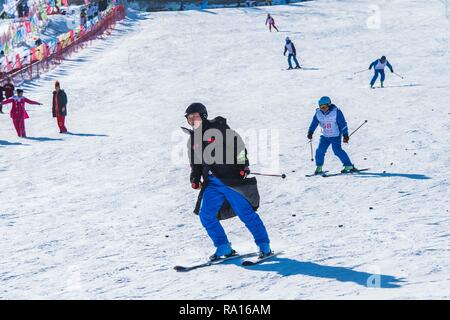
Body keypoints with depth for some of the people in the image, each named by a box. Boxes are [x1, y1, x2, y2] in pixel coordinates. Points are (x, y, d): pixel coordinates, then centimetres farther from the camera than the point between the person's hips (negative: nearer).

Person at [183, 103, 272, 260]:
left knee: (246, 213, -7)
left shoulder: (218, 128, -4)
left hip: (231, 178, -6)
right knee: (205, 215, -7)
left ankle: (264, 246, 3)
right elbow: (196, 164, 22)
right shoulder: (193, 140, 14)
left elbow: (238, 144, -5)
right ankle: (223, 247, 6)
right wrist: (195, 179, 6)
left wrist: (243, 164, -14)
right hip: (212, 183, 6)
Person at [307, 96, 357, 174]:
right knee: (320, 151, -4)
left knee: (337, 150, -17)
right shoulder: (318, 113, -1)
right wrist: (310, 132, -7)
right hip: (325, 136, 5)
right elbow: (314, 123, 7)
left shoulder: (336, 112, -13)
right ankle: (319, 168, 12)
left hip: (335, 136, -5)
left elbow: (343, 123, -11)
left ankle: (349, 166, -10)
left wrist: (345, 135, -13)